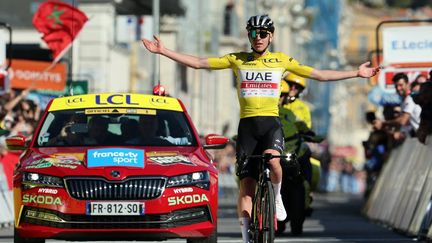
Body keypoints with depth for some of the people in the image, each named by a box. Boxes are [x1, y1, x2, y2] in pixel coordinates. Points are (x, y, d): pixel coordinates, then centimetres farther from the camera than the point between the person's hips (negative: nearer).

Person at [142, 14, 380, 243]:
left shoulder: (281, 60, 7)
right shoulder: (237, 60, 7)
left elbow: (319, 75, 9)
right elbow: (199, 63, 6)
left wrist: (356, 73, 7)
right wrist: (163, 51, 0)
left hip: (271, 122, -1)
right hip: (247, 125, 1)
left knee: (272, 160, -34)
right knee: (246, 184, -2)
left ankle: (277, 196, -2)